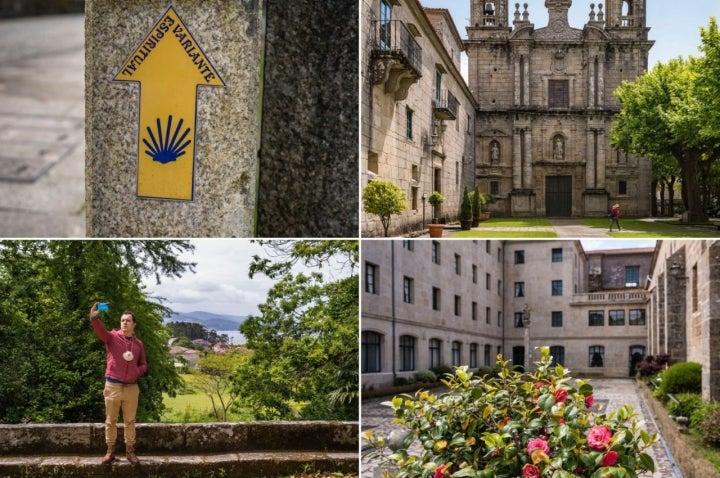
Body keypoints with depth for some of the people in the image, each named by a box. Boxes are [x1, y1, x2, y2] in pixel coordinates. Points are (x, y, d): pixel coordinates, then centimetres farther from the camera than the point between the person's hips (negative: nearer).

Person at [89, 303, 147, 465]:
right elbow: (100, 331, -24)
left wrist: (137, 372, -7)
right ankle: (110, 451, 19)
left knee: (130, 421, 10)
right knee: (111, 420, 7)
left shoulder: (138, 343, 8)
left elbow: (143, 364, 16)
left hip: (131, 387, 2)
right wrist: (94, 318, -44)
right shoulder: (112, 336, -2)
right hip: (113, 385, -2)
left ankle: (130, 451, 19)